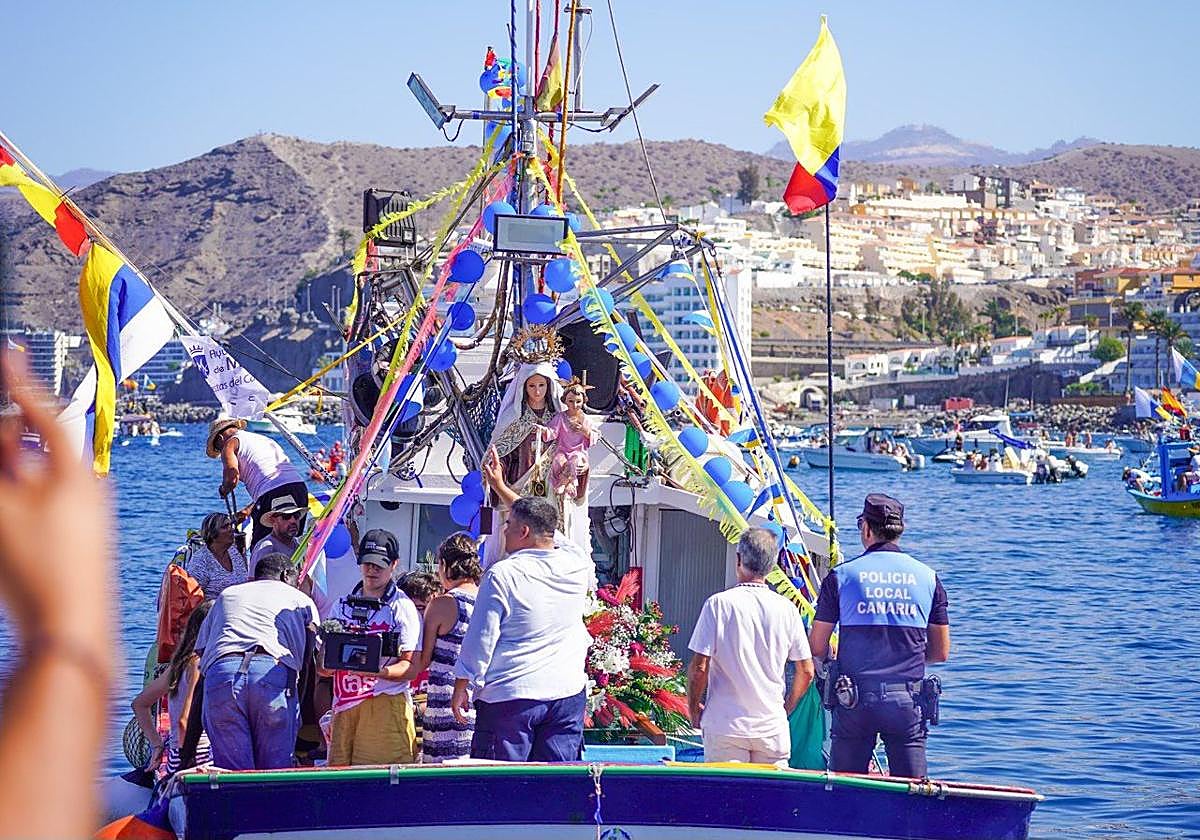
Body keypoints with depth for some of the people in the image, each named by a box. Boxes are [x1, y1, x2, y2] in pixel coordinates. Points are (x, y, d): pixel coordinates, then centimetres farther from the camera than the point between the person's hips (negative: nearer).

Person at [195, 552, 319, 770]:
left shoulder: (225, 596, 36)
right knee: (276, 770, 3)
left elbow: (200, 653, 30)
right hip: (275, 673, -2)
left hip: (219, 673, 2)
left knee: (231, 772, 0)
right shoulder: (302, 600, 29)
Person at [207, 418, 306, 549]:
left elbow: (232, 476, -10)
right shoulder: (264, 439, 33)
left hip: (273, 493, -7)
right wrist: (249, 509, 39)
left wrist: (223, 489, 13)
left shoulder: (230, 443, 9)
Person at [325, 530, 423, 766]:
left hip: (385, 701, -4)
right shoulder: (343, 605, 18)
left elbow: (412, 667, -4)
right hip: (344, 704, 4)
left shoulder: (402, 607, 3)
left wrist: (378, 671, -23)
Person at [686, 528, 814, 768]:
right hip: (773, 727, 2)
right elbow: (806, 672, 5)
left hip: (726, 726, -2)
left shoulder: (719, 604, -8)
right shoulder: (787, 609, 1)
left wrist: (694, 709, 6)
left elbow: (699, 667, -9)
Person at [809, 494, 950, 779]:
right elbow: (941, 653, 10)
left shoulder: (841, 575, -1)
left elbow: (817, 648, 1)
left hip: (854, 702, -1)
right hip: (907, 701, 1)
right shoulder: (927, 577, 6)